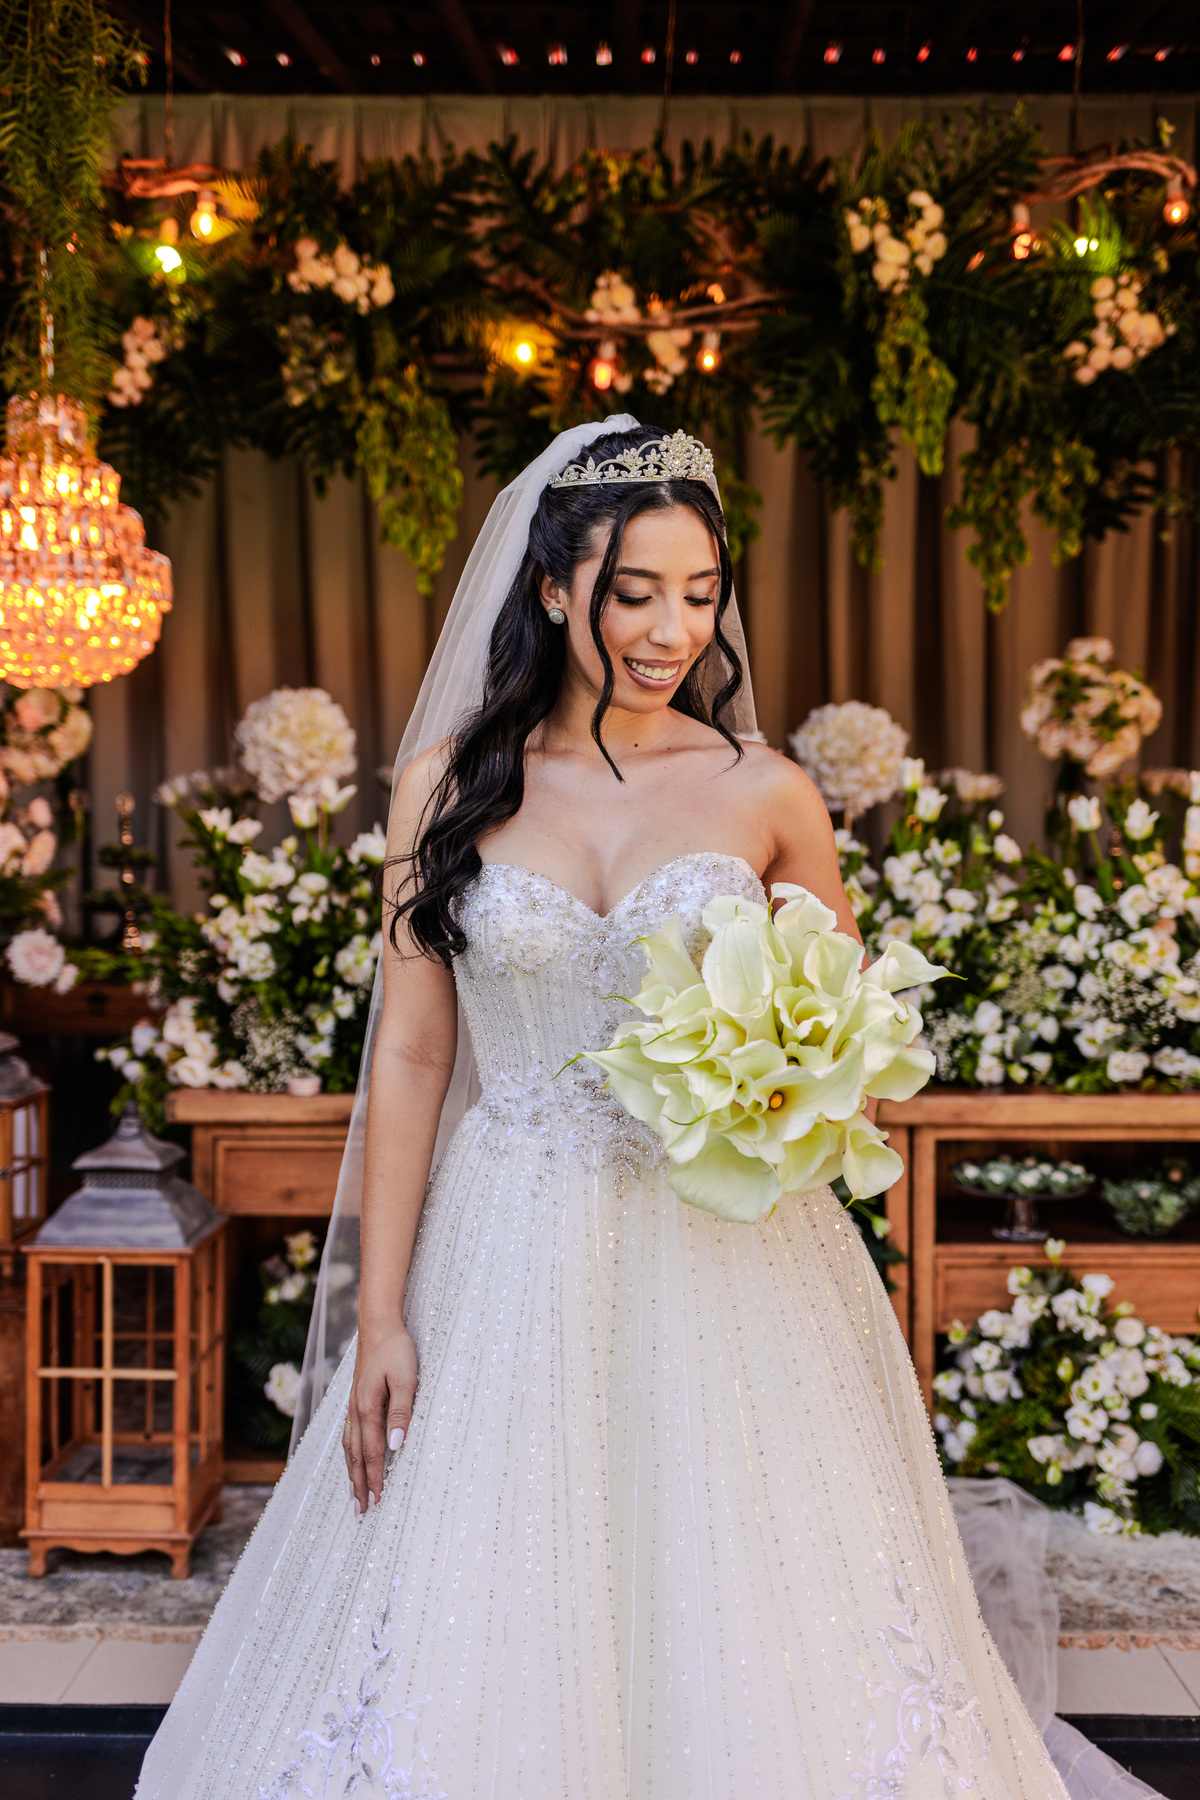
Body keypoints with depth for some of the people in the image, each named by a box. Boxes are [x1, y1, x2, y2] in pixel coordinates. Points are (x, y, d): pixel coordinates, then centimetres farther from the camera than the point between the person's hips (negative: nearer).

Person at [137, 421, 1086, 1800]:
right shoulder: (452, 779, 1)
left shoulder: (766, 793, 0)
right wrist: (380, 1315, -2)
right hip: (517, 1260, 0)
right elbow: (410, 1055, 1)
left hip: (730, 1260, 0)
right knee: (494, 1628, 5)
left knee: (744, 1617, 6)